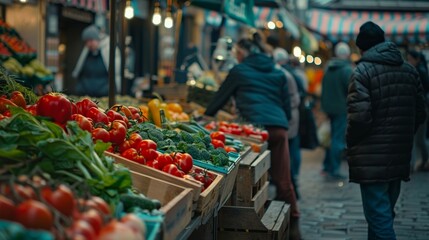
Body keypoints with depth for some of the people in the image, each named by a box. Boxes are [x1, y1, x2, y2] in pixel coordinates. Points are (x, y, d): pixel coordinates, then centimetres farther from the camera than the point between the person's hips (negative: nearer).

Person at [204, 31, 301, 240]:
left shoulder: (239, 71, 10)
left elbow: (220, 98, 16)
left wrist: (205, 116, 28)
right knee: (283, 180, 6)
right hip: (279, 127, 4)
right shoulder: (278, 73, 22)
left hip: (256, 126, -4)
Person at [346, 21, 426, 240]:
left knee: (379, 220, -4)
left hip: (372, 160, -7)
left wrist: (351, 143, -2)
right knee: (384, 216, 19)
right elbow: (420, 113, 12)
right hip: (400, 158, 7)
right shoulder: (409, 70, 9)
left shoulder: (363, 71, -11)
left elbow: (359, 116, -19)